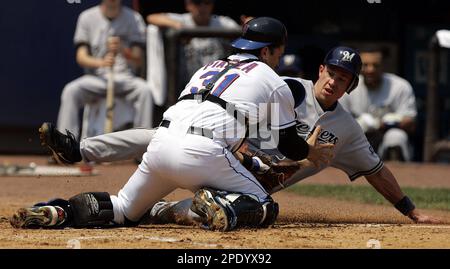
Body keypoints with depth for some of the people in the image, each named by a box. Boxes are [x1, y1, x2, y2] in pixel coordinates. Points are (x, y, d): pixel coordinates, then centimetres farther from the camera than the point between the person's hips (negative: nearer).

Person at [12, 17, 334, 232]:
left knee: (123, 209, 23)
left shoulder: (208, 68, 32)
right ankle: (224, 207, -24)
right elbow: (288, 143, 21)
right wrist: (313, 153, 43)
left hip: (161, 141, 6)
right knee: (265, 209, 9)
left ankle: (58, 211, -6)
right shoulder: (274, 83, 15)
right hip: (201, 152, -5)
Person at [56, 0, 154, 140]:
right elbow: (81, 57, -2)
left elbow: (138, 61, -3)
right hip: (95, 78, 0)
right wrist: (101, 62, -24)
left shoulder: (133, 18, 2)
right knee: (70, 91, -28)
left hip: (124, 77, 0)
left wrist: (122, 50, -26)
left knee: (144, 89, -31)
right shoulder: (87, 17, 3)